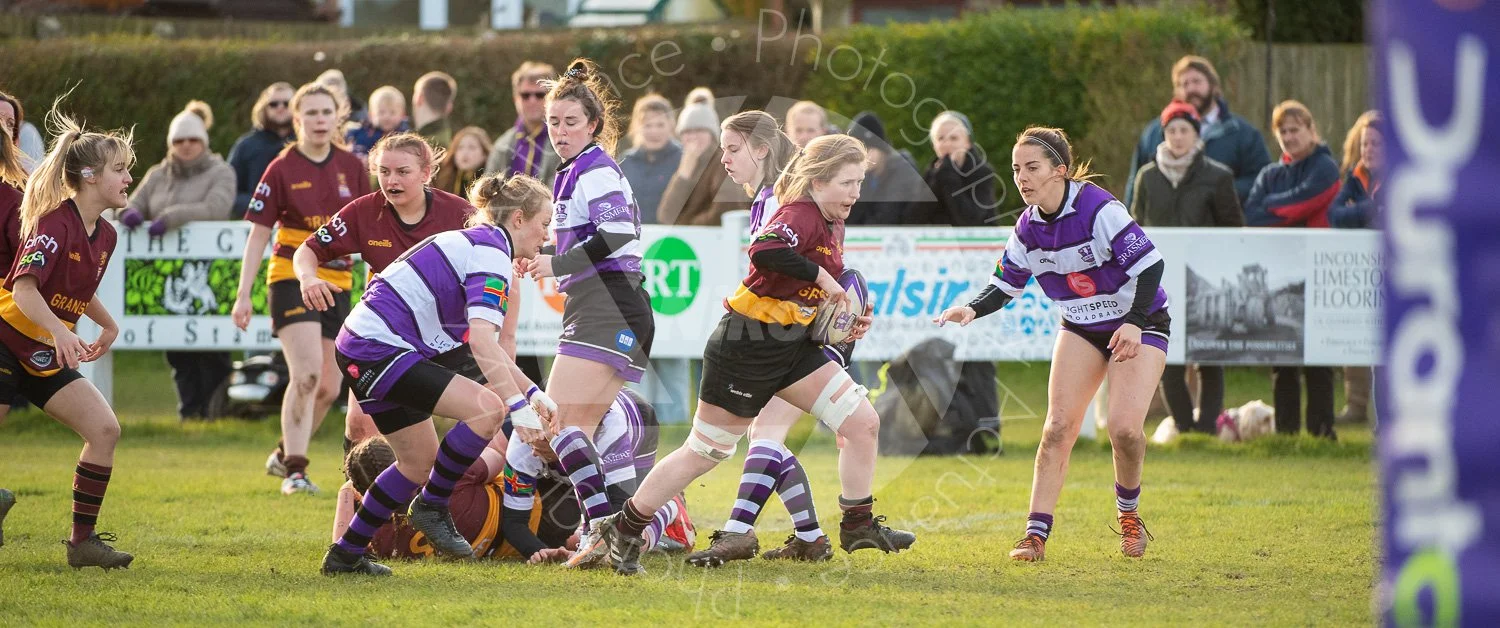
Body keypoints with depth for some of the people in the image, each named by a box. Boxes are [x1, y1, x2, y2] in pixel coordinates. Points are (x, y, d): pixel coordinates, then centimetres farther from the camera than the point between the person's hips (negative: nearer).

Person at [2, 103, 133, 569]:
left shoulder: (104, 235, 5)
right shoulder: (55, 223, -21)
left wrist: (108, 326, 29)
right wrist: (59, 331, -45)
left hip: (47, 356, 8)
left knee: (104, 429, -4)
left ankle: (83, 541, 2)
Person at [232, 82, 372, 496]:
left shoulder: (352, 168, 5)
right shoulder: (282, 170, -6)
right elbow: (258, 234, -3)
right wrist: (243, 295, -7)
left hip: (337, 284, 5)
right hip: (292, 279, -5)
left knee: (329, 388, 6)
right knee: (307, 372, -21)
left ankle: (285, 454, 28)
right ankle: (295, 470, -18)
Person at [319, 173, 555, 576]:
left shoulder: (477, 243, 20)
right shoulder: (491, 252, -12)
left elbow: (484, 345, 28)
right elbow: (482, 341, -25)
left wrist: (533, 392, 22)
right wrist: (517, 405, -28)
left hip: (363, 350, 11)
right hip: (379, 349, -11)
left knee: (421, 461, 18)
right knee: (488, 409, -19)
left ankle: (345, 555, 25)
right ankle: (432, 507, -5)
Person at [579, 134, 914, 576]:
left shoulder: (832, 224, 9)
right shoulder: (801, 215, -20)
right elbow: (765, 251, -42)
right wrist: (819, 274, -31)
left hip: (793, 346, 9)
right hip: (748, 346, -9)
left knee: (863, 422, 0)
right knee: (705, 452, 2)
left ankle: (858, 526, 13)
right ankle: (621, 530, 14)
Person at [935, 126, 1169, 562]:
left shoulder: (1098, 208, -24)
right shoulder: (1029, 227, -5)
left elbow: (1149, 264, -25)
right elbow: (1005, 285, 5)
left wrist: (1134, 322, -35)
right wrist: (973, 310, -14)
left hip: (1139, 324, -5)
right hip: (1080, 328, 5)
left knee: (1124, 428, -20)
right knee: (1058, 426, -9)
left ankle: (1128, 512, 9)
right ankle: (1036, 534, -9)